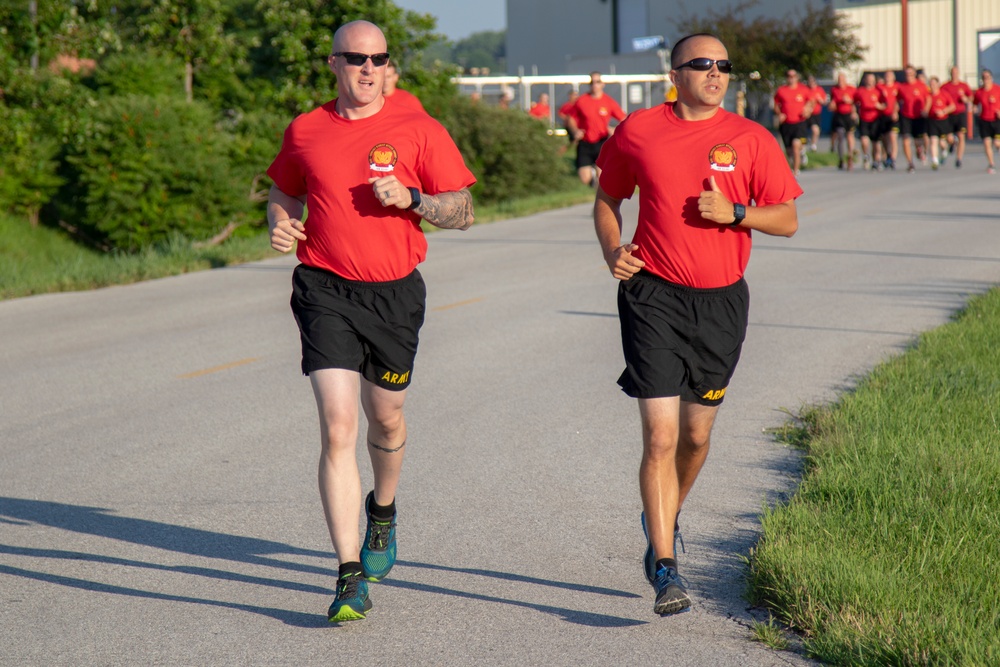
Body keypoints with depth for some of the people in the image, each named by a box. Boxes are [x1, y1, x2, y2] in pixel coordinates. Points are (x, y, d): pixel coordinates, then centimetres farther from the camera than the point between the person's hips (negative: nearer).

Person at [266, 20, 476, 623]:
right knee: (338, 429, -12)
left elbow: (463, 212, -1)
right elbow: (285, 192, 23)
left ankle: (383, 510, 51)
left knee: (386, 418, 17)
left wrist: (412, 198, -19)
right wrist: (281, 225, 1)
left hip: (395, 294, 1)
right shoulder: (305, 131, 4)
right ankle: (351, 579, -12)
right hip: (325, 290, 0)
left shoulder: (418, 130, -2)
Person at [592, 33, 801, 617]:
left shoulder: (752, 139, 1)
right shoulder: (638, 131, 2)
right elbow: (608, 197, 17)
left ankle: (665, 518, 43)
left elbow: (788, 219, 2)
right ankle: (665, 570, -9)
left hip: (720, 302, 2)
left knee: (696, 433, 13)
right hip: (653, 296, -2)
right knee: (660, 435, -11)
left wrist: (735, 211, -16)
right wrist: (613, 251, -1)